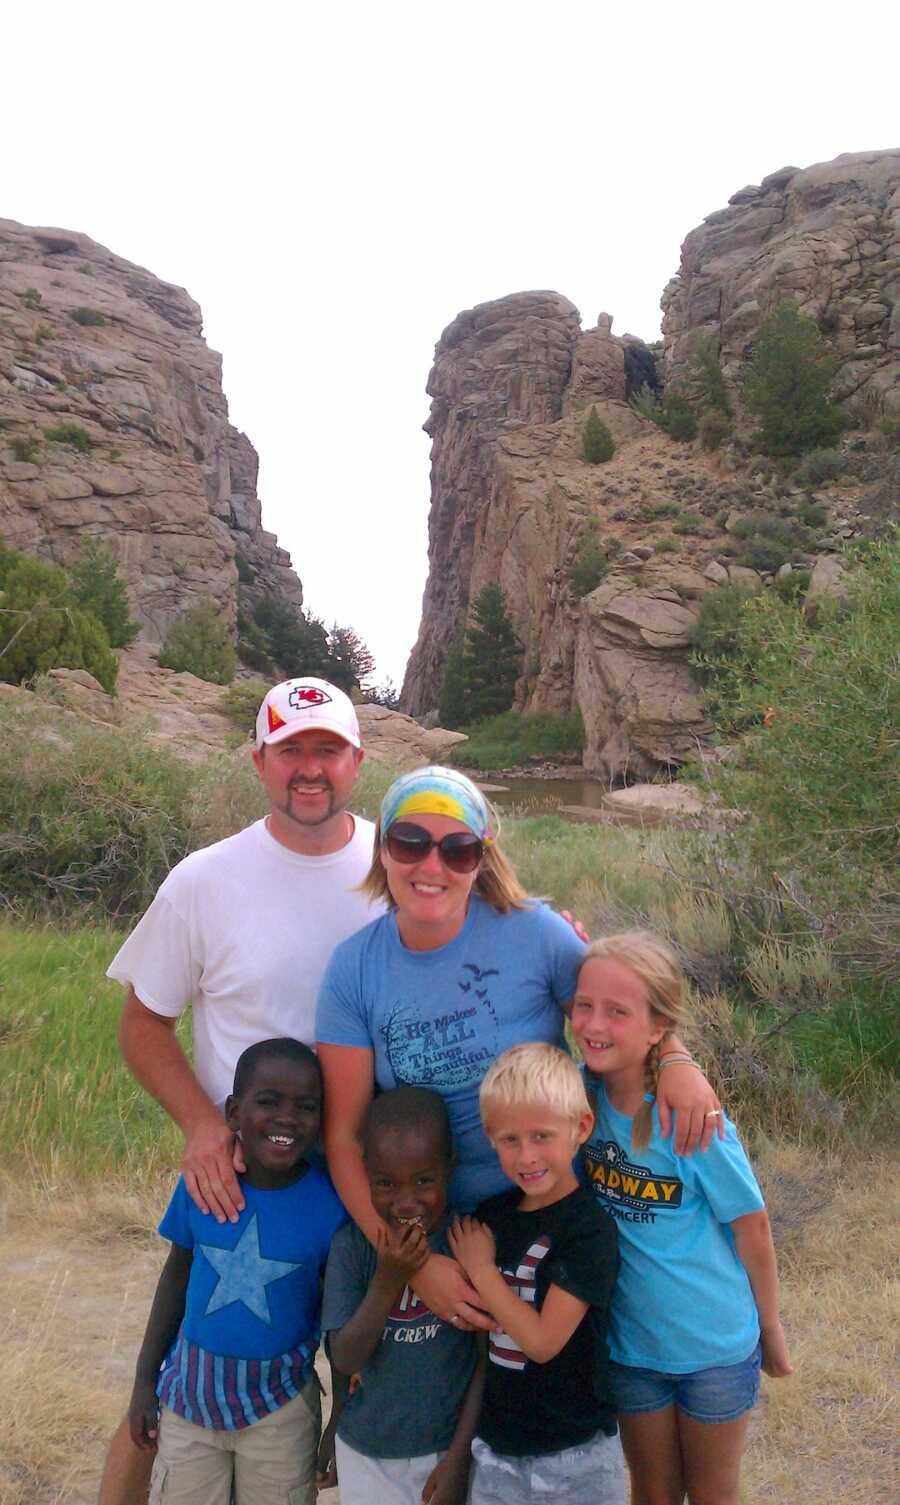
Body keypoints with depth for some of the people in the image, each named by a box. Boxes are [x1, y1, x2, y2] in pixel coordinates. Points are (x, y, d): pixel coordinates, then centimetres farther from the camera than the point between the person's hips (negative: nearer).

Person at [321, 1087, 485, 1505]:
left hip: (448, 1449, -1)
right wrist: (388, 1280, -27)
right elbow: (345, 1360, -14)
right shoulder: (352, 1244, -14)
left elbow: (487, 1358, -7)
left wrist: (459, 1459, -6)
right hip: (366, 1454, 1)